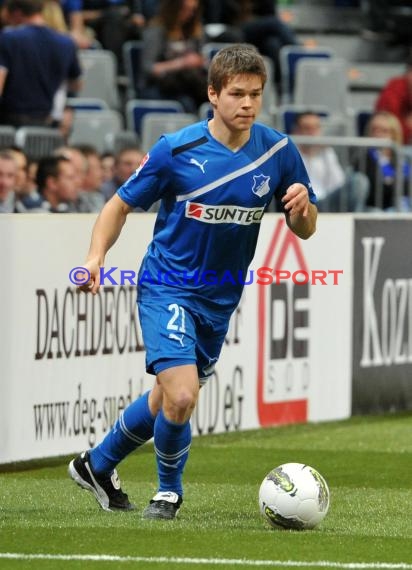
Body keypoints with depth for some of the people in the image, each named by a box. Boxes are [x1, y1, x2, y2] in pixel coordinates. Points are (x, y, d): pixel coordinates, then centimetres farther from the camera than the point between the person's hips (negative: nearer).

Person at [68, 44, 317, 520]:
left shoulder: (278, 151, -4)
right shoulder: (176, 150, -13)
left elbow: (303, 230, 4)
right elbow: (122, 204, -3)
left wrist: (301, 207, -20)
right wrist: (96, 255, -19)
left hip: (220, 300, 5)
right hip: (167, 288, -5)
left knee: (167, 400, 17)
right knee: (181, 396, -20)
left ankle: (97, 465, 41)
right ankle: (169, 490, 7)